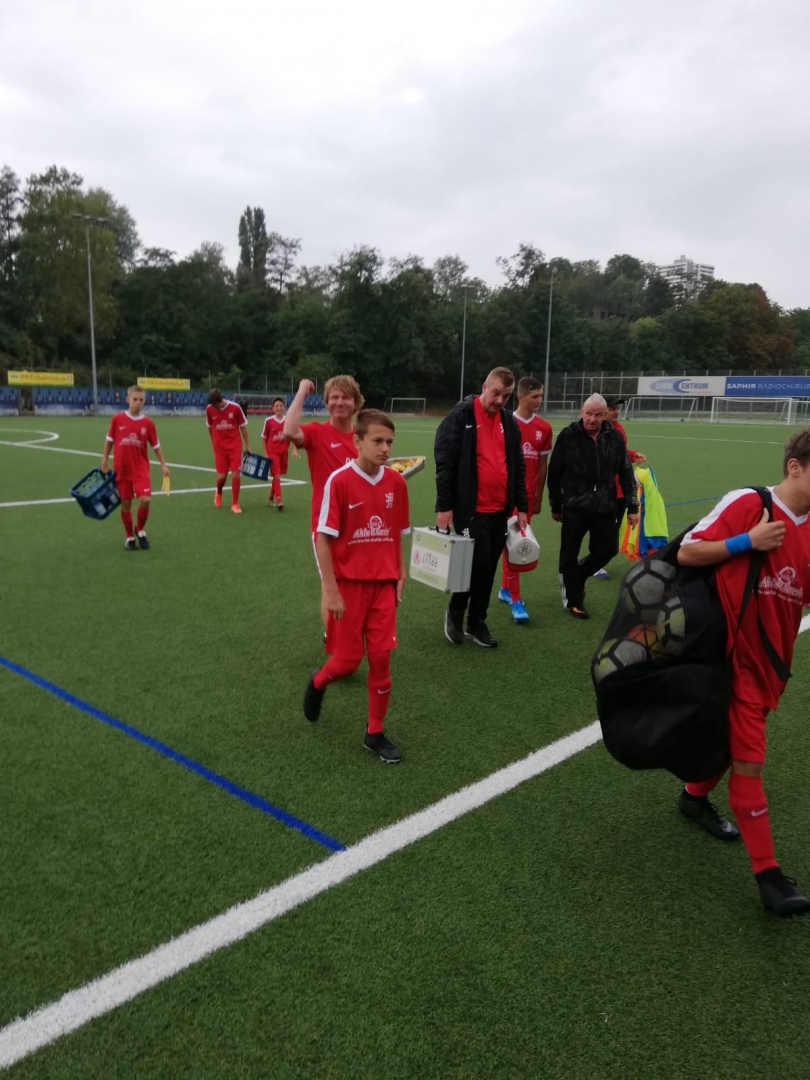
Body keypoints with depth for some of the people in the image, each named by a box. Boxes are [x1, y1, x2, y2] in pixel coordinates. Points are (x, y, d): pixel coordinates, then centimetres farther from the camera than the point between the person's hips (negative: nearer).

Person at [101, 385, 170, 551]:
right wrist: (104, 462, 7)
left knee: (145, 499, -16)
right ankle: (129, 537, 23)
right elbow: (109, 441, 6)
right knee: (126, 503, 7)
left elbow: (155, 445, 7)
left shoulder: (148, 423, -2)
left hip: (141, 469, 0)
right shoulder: (117, 419, -3)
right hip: (121, 469, 0)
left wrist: (163, 464, 3)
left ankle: (140, 529, 11)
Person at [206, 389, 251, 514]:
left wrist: (247, 446, 3)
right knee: (221, 476, 0)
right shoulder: (209, 409, -6)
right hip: (219, 447, 1)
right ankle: (218, 493, 35)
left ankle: (235, 504, 7)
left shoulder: (235, 407, -12)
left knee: (236, 474, -7)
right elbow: (210, 427, 9)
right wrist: (214, 444, 14)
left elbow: (243, 427, -1)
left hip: (235, 445, -1)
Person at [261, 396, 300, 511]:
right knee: (277, 475, -12)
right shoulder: (268, 421, -6)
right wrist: (265, 453, -2)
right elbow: (264, 438, 3)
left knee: (278, 476, 13)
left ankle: (271, 498, 30)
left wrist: (294, 450, -7)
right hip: (272, 452, -3)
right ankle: (279, 501, -13)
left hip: (284, 452, 3)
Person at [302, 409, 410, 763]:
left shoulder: (396, 482, 0)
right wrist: (331, 591, -14)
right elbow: (323, 539, -12)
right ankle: (318, 682, 39)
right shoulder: (339, 481, -14)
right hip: (348, 584, -3)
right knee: (349, 659, 4)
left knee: (381, 658, 4)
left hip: (383, 584, 4)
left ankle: (375, 733, 20)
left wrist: (400, 576, 6)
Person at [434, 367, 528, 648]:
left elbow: (517, 466, 16)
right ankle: (455, 612, 16)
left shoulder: (509, 422, 11)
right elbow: (444, 462, -11)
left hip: (500, 510, 6)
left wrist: (521, 506, 11)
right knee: (478, 562, -9)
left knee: (488, 568, 10)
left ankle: (477, 622, 23)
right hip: (470, 509, -6)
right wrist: (444, 505, -14)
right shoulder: (460, 416, -8)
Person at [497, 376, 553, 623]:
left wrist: (539, 497, 10)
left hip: (528, 494, 4)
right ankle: (516, 599, -1)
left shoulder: (544, 428, 5)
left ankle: (505, 589, 24)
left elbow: (543, 465, 10)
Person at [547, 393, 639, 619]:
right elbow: (554, 473, -1)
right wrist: (556, 505, 3)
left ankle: (576, 576, 36)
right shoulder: (568, 436, -6)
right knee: (569, 555, 3)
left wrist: (632, 506, 6)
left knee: (607, 550, 9)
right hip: (574, 507, -3)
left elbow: (626, 473, 8)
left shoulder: (615, 437, 2)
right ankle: (573, 600, 20)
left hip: (605, 508, 3)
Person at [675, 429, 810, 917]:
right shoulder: (747, 503, -14)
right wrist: (748, 541, -21)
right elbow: (687, 553, -13)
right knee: (749, 757, -4)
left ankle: (695, 796, 48)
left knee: (731, 738, 21)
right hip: (734, 655, -7)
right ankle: (768, 873, 6)